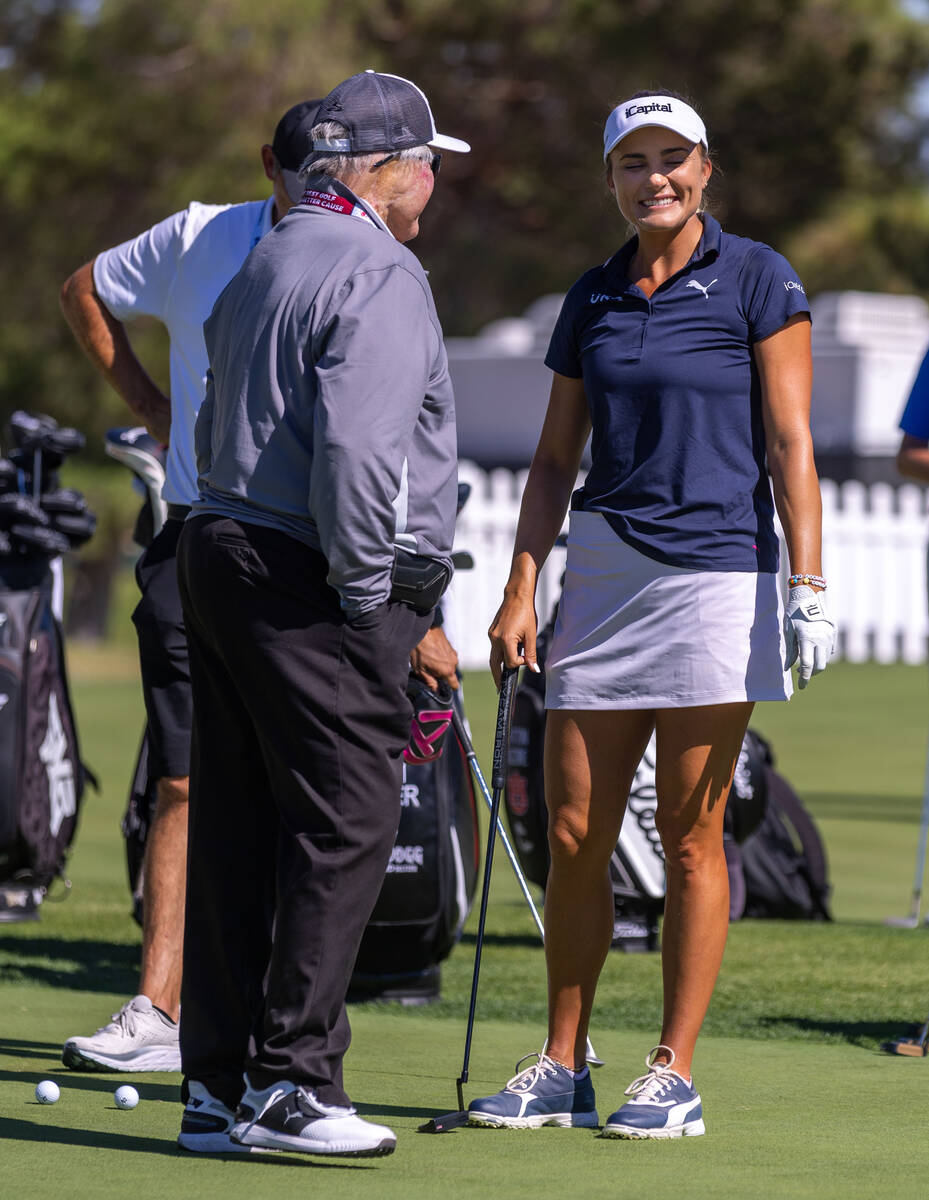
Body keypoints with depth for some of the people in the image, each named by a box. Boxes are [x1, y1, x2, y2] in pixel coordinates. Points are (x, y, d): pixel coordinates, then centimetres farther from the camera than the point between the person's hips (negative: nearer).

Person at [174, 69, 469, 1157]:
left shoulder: (264, 263, 20)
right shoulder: (377, 272, -12)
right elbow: (359, 445, -22)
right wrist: (366, 588, -15)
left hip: (221, 550, 10)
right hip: (312, 588, -10)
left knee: (236, 829, 9)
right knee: (344, 825, -6)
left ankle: (217, 1087, 11)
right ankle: (289, 1080, -7)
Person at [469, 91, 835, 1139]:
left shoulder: (756, 282, -2)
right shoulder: (591, 298, 12)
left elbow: (789, 442, -5)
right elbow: (554, 460, 15)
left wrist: (806, 586, -13)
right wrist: (520, 590, 7)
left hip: (715, 571, -5)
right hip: (600, 570, 5)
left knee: (690, 837, -1)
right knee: (572, 832, 3)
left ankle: (673, 1074, 5)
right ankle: (561, 1068, 12)